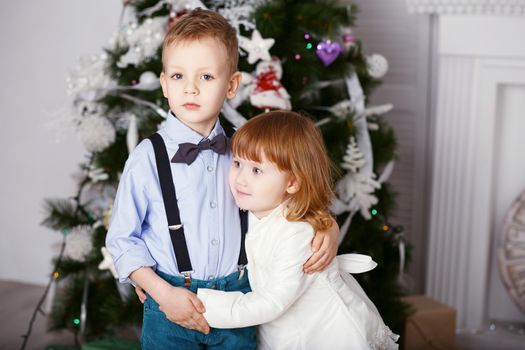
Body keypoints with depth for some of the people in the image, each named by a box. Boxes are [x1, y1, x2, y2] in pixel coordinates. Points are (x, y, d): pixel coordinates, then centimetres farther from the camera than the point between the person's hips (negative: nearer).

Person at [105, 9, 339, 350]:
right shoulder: (148, 158, -9)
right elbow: (121, 239, -4)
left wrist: (327, 225, -4)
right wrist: (163, 293, -13)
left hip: (239, 298, 2)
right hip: (172, 304, -2)